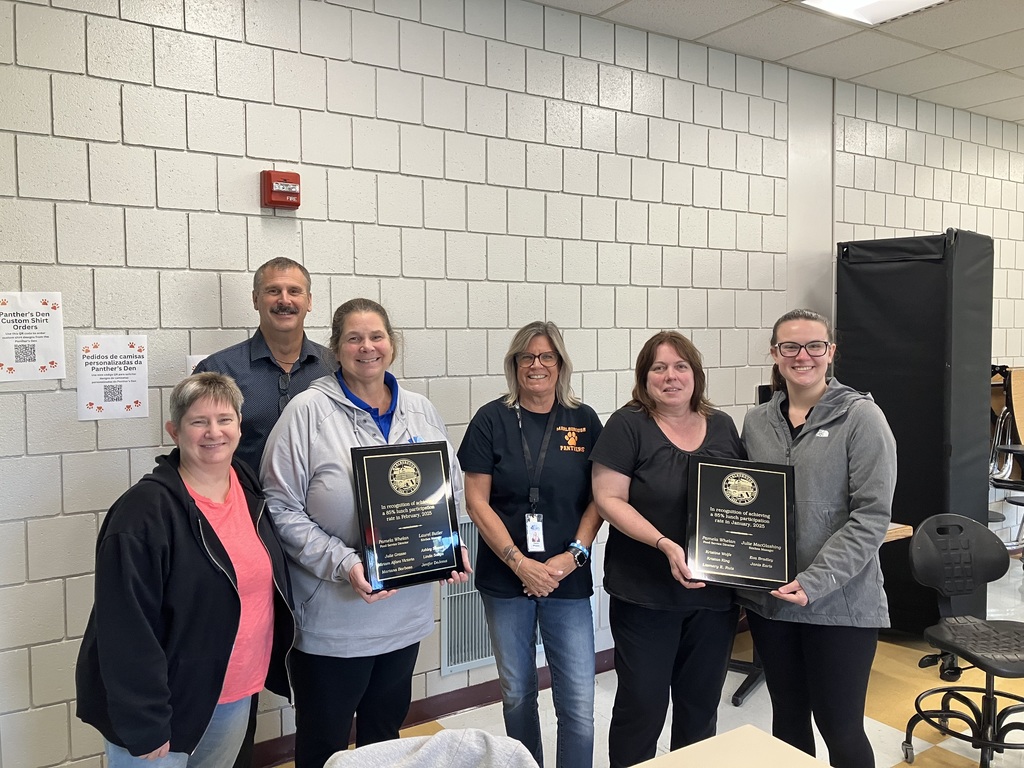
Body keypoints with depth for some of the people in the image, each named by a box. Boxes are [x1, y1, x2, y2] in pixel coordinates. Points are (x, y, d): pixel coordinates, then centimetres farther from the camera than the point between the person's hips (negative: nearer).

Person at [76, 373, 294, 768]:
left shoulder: (250, 489, 0)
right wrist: (143, 726, -21)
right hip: (167, 705, -6)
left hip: (236, 697, 6)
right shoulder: (144, 511, -21)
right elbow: (127, 628, -22)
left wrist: (274, 667, 11)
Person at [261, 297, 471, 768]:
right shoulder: (309, 412, -12)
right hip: (332, 619, -4)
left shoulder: (420, 411, 5)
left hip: (406, 611, 5)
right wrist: (344, 565, -23)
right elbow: (281, 508, -14)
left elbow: (453, 490, 13)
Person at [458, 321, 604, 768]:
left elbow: (598, 498, 3)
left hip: (568, 579, 0)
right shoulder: (491, 421, -2)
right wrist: (520, 564, -12)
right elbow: (476, 501, -5)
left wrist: (574, 555, -11)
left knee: (579, 705, -1)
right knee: (517, 694, 15)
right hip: (505, 578, 0)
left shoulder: (584, 421, 2)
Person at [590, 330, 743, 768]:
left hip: (715, 593, 5)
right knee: (642, 704, 6)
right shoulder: (627, 425, -8)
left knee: (701, 704, 17)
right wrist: (665, 544, -24)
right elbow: (608, 499, -13)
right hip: (645, 595, -4)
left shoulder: (723, 427, 7)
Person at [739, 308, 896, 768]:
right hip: (768, 599, 5)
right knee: (787, 717, 17)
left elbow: (871, 516, -13)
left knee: (840, 728, 5)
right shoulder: (757, 422, 7)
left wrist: (815, 583, -20)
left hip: (840, 604, -4)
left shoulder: (861, 417, -7)